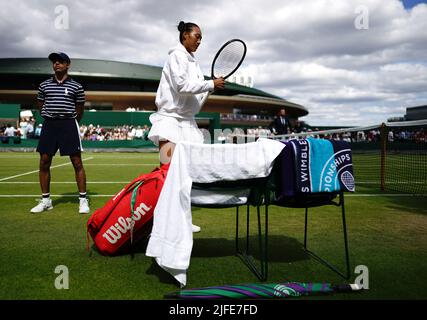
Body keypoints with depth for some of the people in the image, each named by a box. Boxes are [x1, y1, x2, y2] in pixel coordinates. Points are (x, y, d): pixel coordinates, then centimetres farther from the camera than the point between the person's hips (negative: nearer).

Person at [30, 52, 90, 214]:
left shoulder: (76, 87, 3)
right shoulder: (44, 85, 11)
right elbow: (40, 105, 21)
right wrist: (50, 117, 13)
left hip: (69, 125, -3)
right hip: (49, 125, 3)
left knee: (77, 163, -5)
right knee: (44, 163, 4)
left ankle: (83, 199, 3)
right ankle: (46, 200, 16)